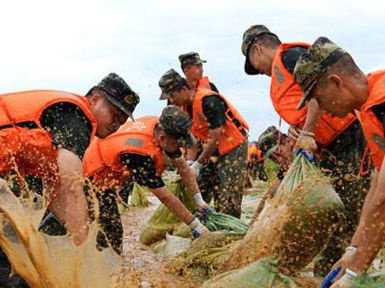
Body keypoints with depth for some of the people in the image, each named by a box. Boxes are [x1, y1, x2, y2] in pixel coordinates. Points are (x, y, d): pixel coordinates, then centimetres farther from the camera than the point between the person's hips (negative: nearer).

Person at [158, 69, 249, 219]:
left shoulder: (209, 101, -25)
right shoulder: (185, 107, 1)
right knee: (199, 189, 5)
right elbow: (194, 136, 7)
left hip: (234, 146, -8)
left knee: (227, 198, -10)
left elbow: (215, 139, -24)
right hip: (214, 150, 8)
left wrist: (197, 164, -18)